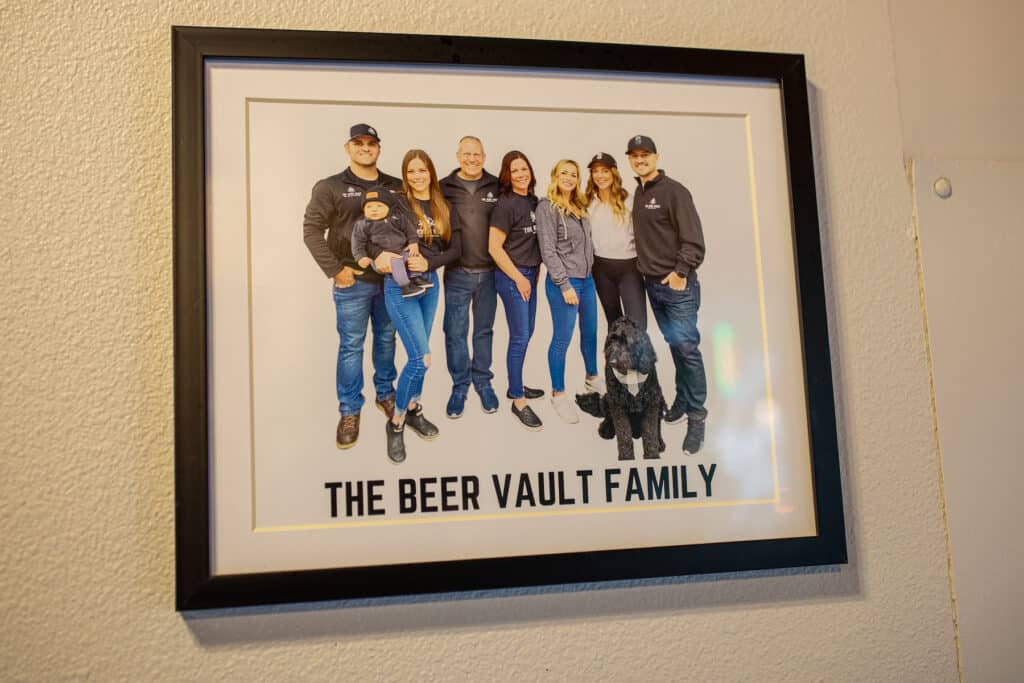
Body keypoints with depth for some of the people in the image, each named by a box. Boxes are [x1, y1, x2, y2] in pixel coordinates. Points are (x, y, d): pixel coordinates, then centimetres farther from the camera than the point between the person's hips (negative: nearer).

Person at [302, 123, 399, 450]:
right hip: (353, 282, -3)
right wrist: (334, 270, -11)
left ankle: (386, 394, 32)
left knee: (387, 340, 14)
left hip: (390, 279, 3)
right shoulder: (330, 187, -2)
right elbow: (312, 230, -5)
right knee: (351, 346, 2)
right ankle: (350, 411, 12)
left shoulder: (396, 187, 8)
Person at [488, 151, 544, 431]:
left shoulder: (534, 201, 7)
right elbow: (494, 248, -16)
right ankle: (518, 401, 5)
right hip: (511, 276, -8)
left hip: (529, 274, 8)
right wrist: (519, 278, -13)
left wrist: (535, 272, 10)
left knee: (526, 333, 15)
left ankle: (515, 386, 31)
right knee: (519, 337, -4)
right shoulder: (505, 205, -14)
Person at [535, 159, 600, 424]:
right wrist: (565, 284, -17)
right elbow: (548, 250, -14)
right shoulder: (547, 207, -9)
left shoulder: (579, 206, 12)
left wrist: (589, 271, 8)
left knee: (590, 332, 17)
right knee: (562, 339, -1)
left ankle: (592, 378, 36)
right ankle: (558, 394, 11)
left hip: (587, 279, 7)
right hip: (563, 282, -7)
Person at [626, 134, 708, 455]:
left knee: (687, 349, -8)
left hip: (678, 285, -7)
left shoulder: (674, 190, -9)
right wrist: (645, 268, 10)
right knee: (675, 346, 14)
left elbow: (693, 238, -15)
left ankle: (696, 416, -1)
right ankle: (682, 401, 25)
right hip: (652, 283, 7)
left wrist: (681, 272, -20)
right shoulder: (638, 193, 13)